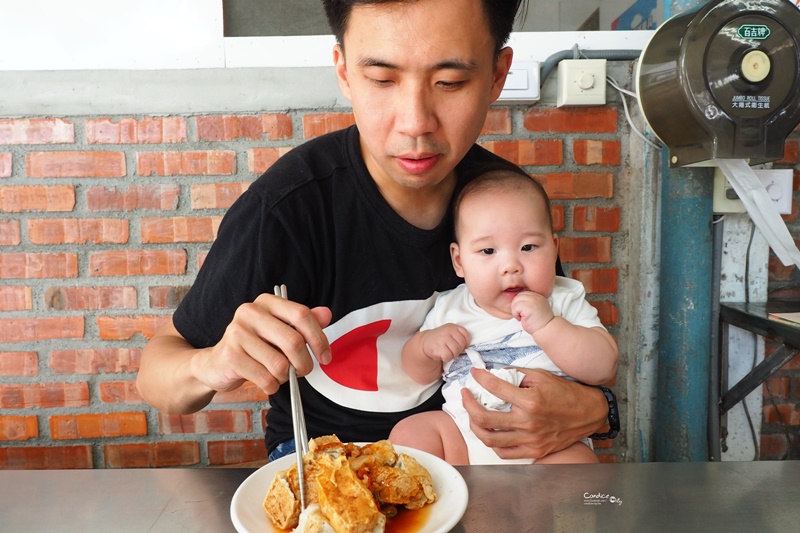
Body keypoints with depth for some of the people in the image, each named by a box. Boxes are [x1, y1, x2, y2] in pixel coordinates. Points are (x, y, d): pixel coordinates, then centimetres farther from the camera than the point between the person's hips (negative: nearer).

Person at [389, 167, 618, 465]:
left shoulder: (565, 301, -1)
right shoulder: (450, 308, 5)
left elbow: (605, 367, -12)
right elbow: (419, 373, 16)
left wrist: (547, 325, -23)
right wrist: (427, 344, -8)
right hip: (462, 433, 3)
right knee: (408, 432, -15)